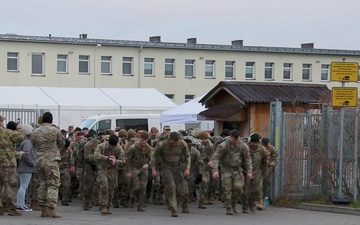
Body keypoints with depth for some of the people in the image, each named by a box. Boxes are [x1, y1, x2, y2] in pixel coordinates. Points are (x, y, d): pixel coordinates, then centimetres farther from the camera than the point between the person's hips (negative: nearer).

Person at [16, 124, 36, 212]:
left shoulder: (21, 141, 13)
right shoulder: (27, 142, -15)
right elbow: (26, 154, -26)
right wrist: (33, 163, -15)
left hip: (21, 168, 10)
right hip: (26, 168, -10)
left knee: (23, 187, 15)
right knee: (23, 187, -9)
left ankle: (22, 205, 20)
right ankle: (19, 205, -11)